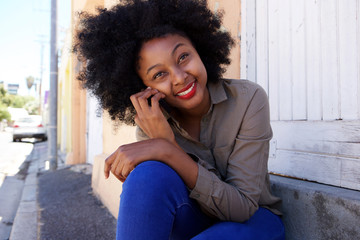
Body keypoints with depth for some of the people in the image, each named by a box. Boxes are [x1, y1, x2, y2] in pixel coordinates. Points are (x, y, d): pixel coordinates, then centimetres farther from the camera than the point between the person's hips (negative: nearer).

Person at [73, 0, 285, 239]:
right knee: (150, 173, -31)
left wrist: (168, 150, -34)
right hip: (192, 219, 2)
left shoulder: (249, 99, -21)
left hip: (252, 218, -1)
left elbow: (243, 207, -24)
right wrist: (165, 141, -32)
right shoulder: (152, 122, -13)